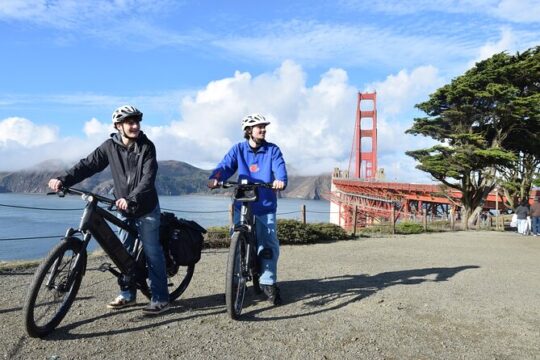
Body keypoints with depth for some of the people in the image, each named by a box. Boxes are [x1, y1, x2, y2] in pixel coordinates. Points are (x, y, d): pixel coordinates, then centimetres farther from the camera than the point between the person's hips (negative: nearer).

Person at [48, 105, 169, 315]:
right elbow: (88, 165, -4)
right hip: (123, 209, 4)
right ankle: (127, 294, 25)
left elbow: (148, 178, -22)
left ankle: (160, 299, 5)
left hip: (146, 209, -4)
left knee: (152, 252, -2)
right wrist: (63, 180, -18)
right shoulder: (110, 146, -2)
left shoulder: (146, 146, -12)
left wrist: (131, 198, -36)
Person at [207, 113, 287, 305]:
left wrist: (280, 180, -36)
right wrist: (214, 178, -30)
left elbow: (279, 168, -13)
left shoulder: (272, 150, 3)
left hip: (266, 206, 0)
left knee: (270, 246, -1)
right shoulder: (238, 149, 3)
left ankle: (268, 283, 18)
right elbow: (225, 166, -9)